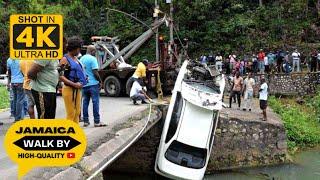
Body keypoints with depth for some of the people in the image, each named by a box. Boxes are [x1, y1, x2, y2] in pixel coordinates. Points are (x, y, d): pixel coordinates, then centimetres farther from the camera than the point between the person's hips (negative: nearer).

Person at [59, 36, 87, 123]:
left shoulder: (76, 59, 13)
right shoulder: (65, 59, -11)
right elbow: (60, 76, -18)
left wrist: (84, 78, 10)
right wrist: (74, 84, -22)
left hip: (77, 89, 8)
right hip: (69, 89, -8)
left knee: (77, 113, 13)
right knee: (71, 114, -5)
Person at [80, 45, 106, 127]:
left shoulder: (81, 59, 12)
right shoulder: (92, 59, -11)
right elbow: (95, 72, -15)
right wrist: (100, 81, -5)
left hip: (84, 84, 7)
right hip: (93, 83, -7)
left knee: (85, 102, 10)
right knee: (95, 102, -3)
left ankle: (85, 121, 13)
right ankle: (97, 121, -1)